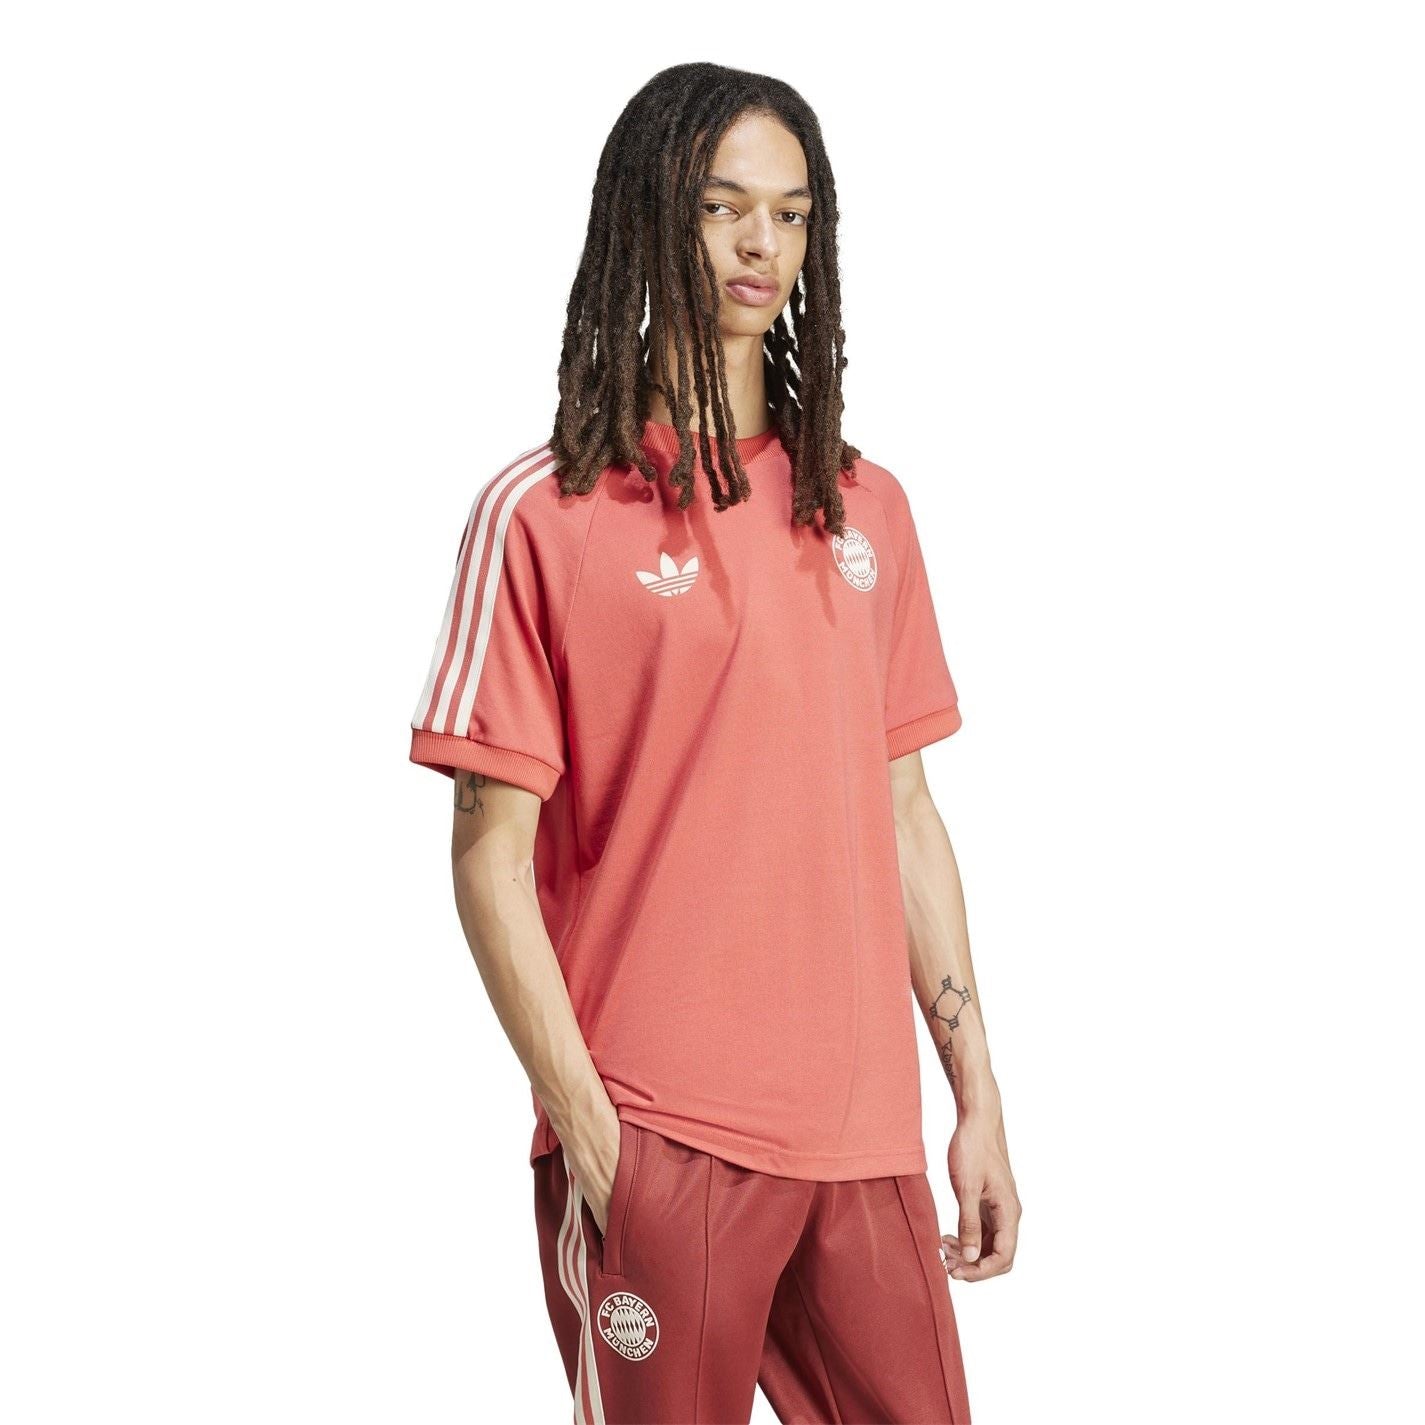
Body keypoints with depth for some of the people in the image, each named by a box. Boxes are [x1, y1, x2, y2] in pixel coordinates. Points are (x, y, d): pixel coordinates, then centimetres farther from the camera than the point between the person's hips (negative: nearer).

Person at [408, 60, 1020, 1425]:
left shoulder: (864, 507, 11)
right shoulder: (545, 514, -4)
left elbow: (904, 817, 14)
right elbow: (490, 857, -6)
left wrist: (977, 1094, 11)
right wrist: (583, 1128, -12)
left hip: (863, 1132, 5)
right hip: (653, 1143, -4)